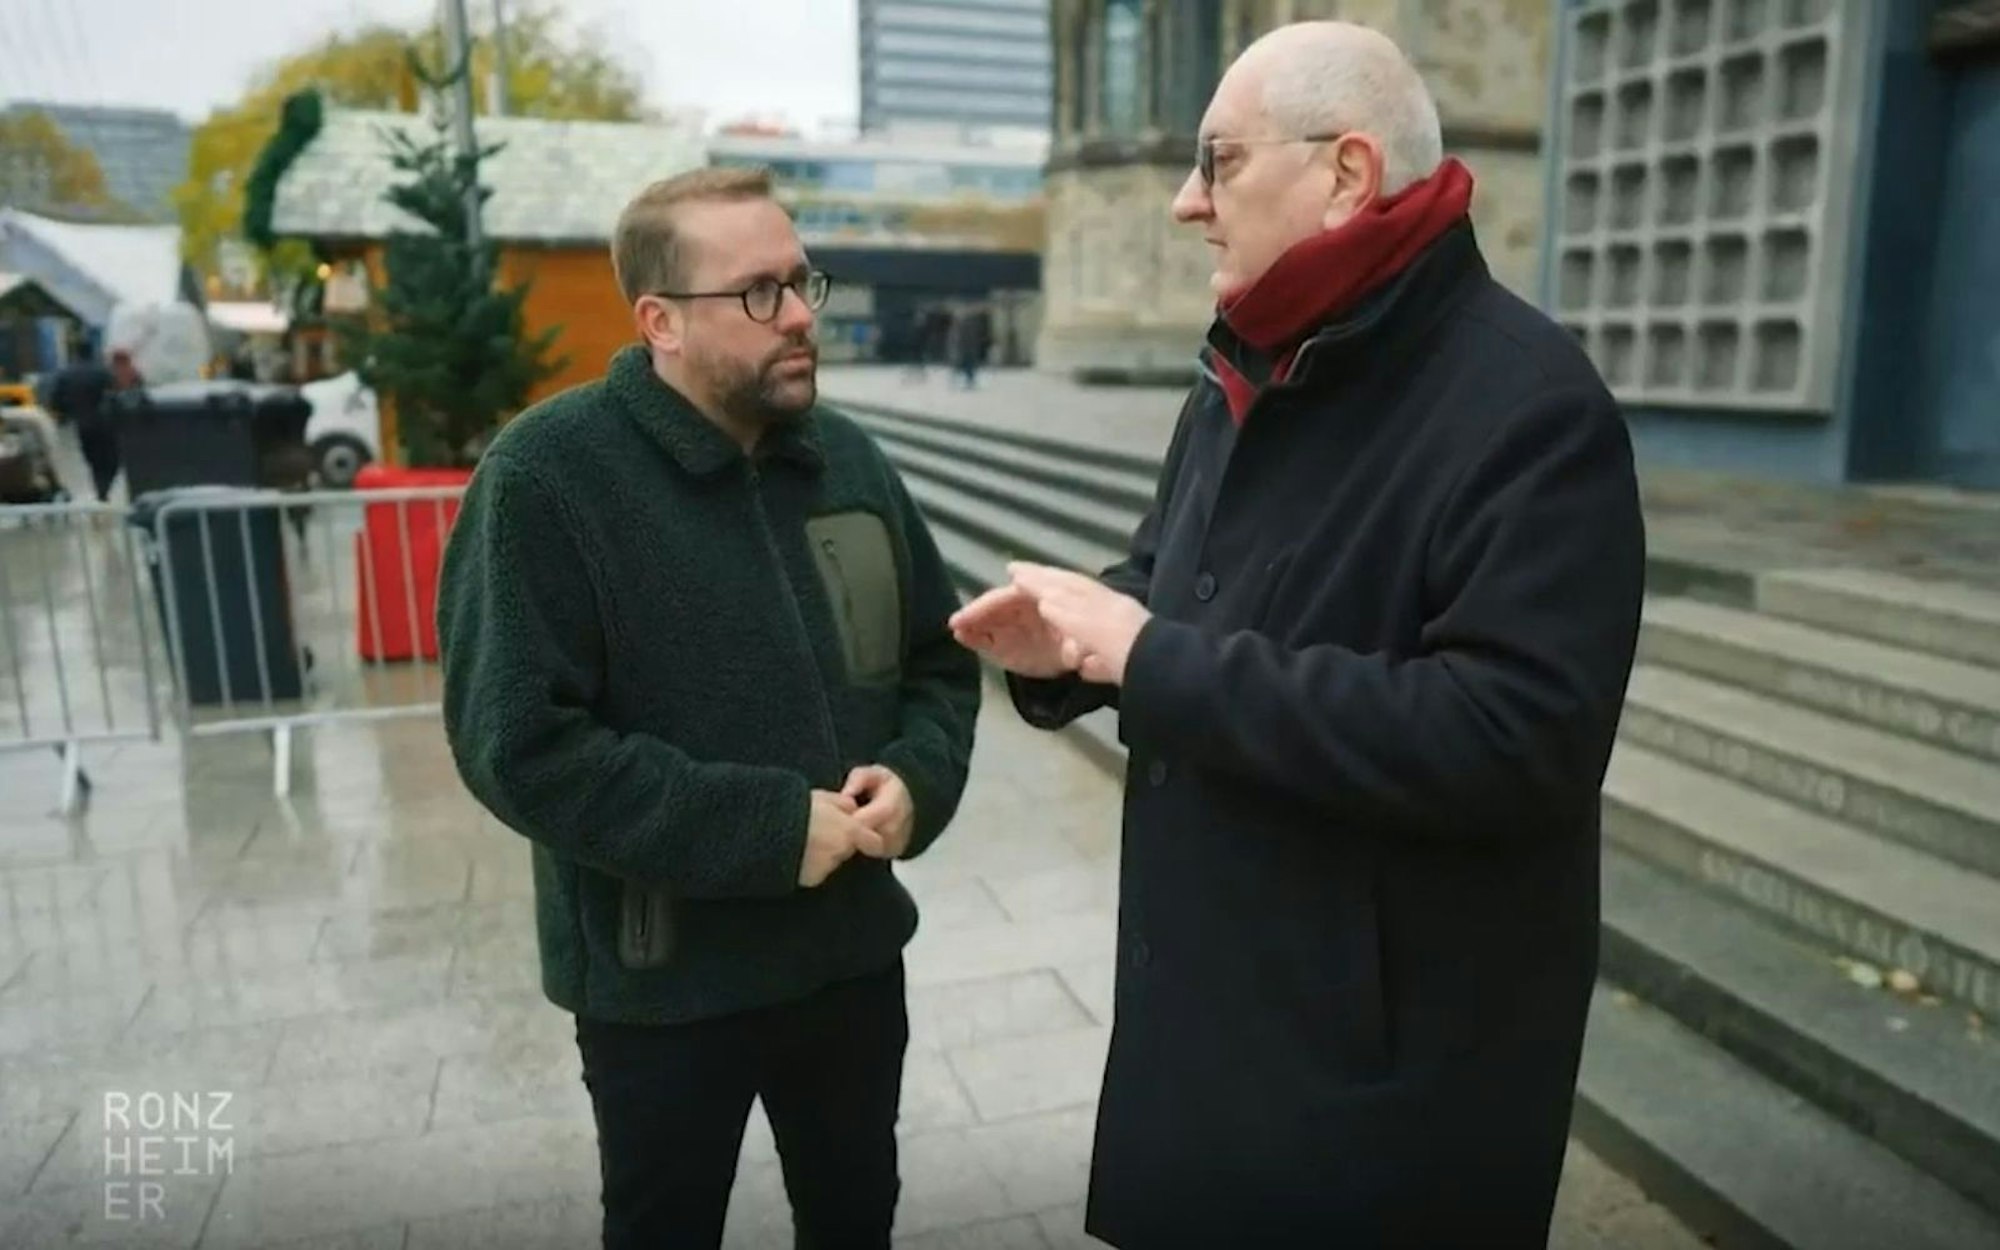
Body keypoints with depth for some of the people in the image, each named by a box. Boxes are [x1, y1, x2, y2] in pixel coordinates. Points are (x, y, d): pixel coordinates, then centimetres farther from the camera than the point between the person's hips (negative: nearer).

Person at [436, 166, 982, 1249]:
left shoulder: (846, 456, 2)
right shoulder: (550, 474, -16)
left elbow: (940, 655, 8)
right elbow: (519, 746, -21)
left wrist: (916, 777, -13)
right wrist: (766, 826, -24)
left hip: (853, 951, 5)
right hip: (662, 985, -4)